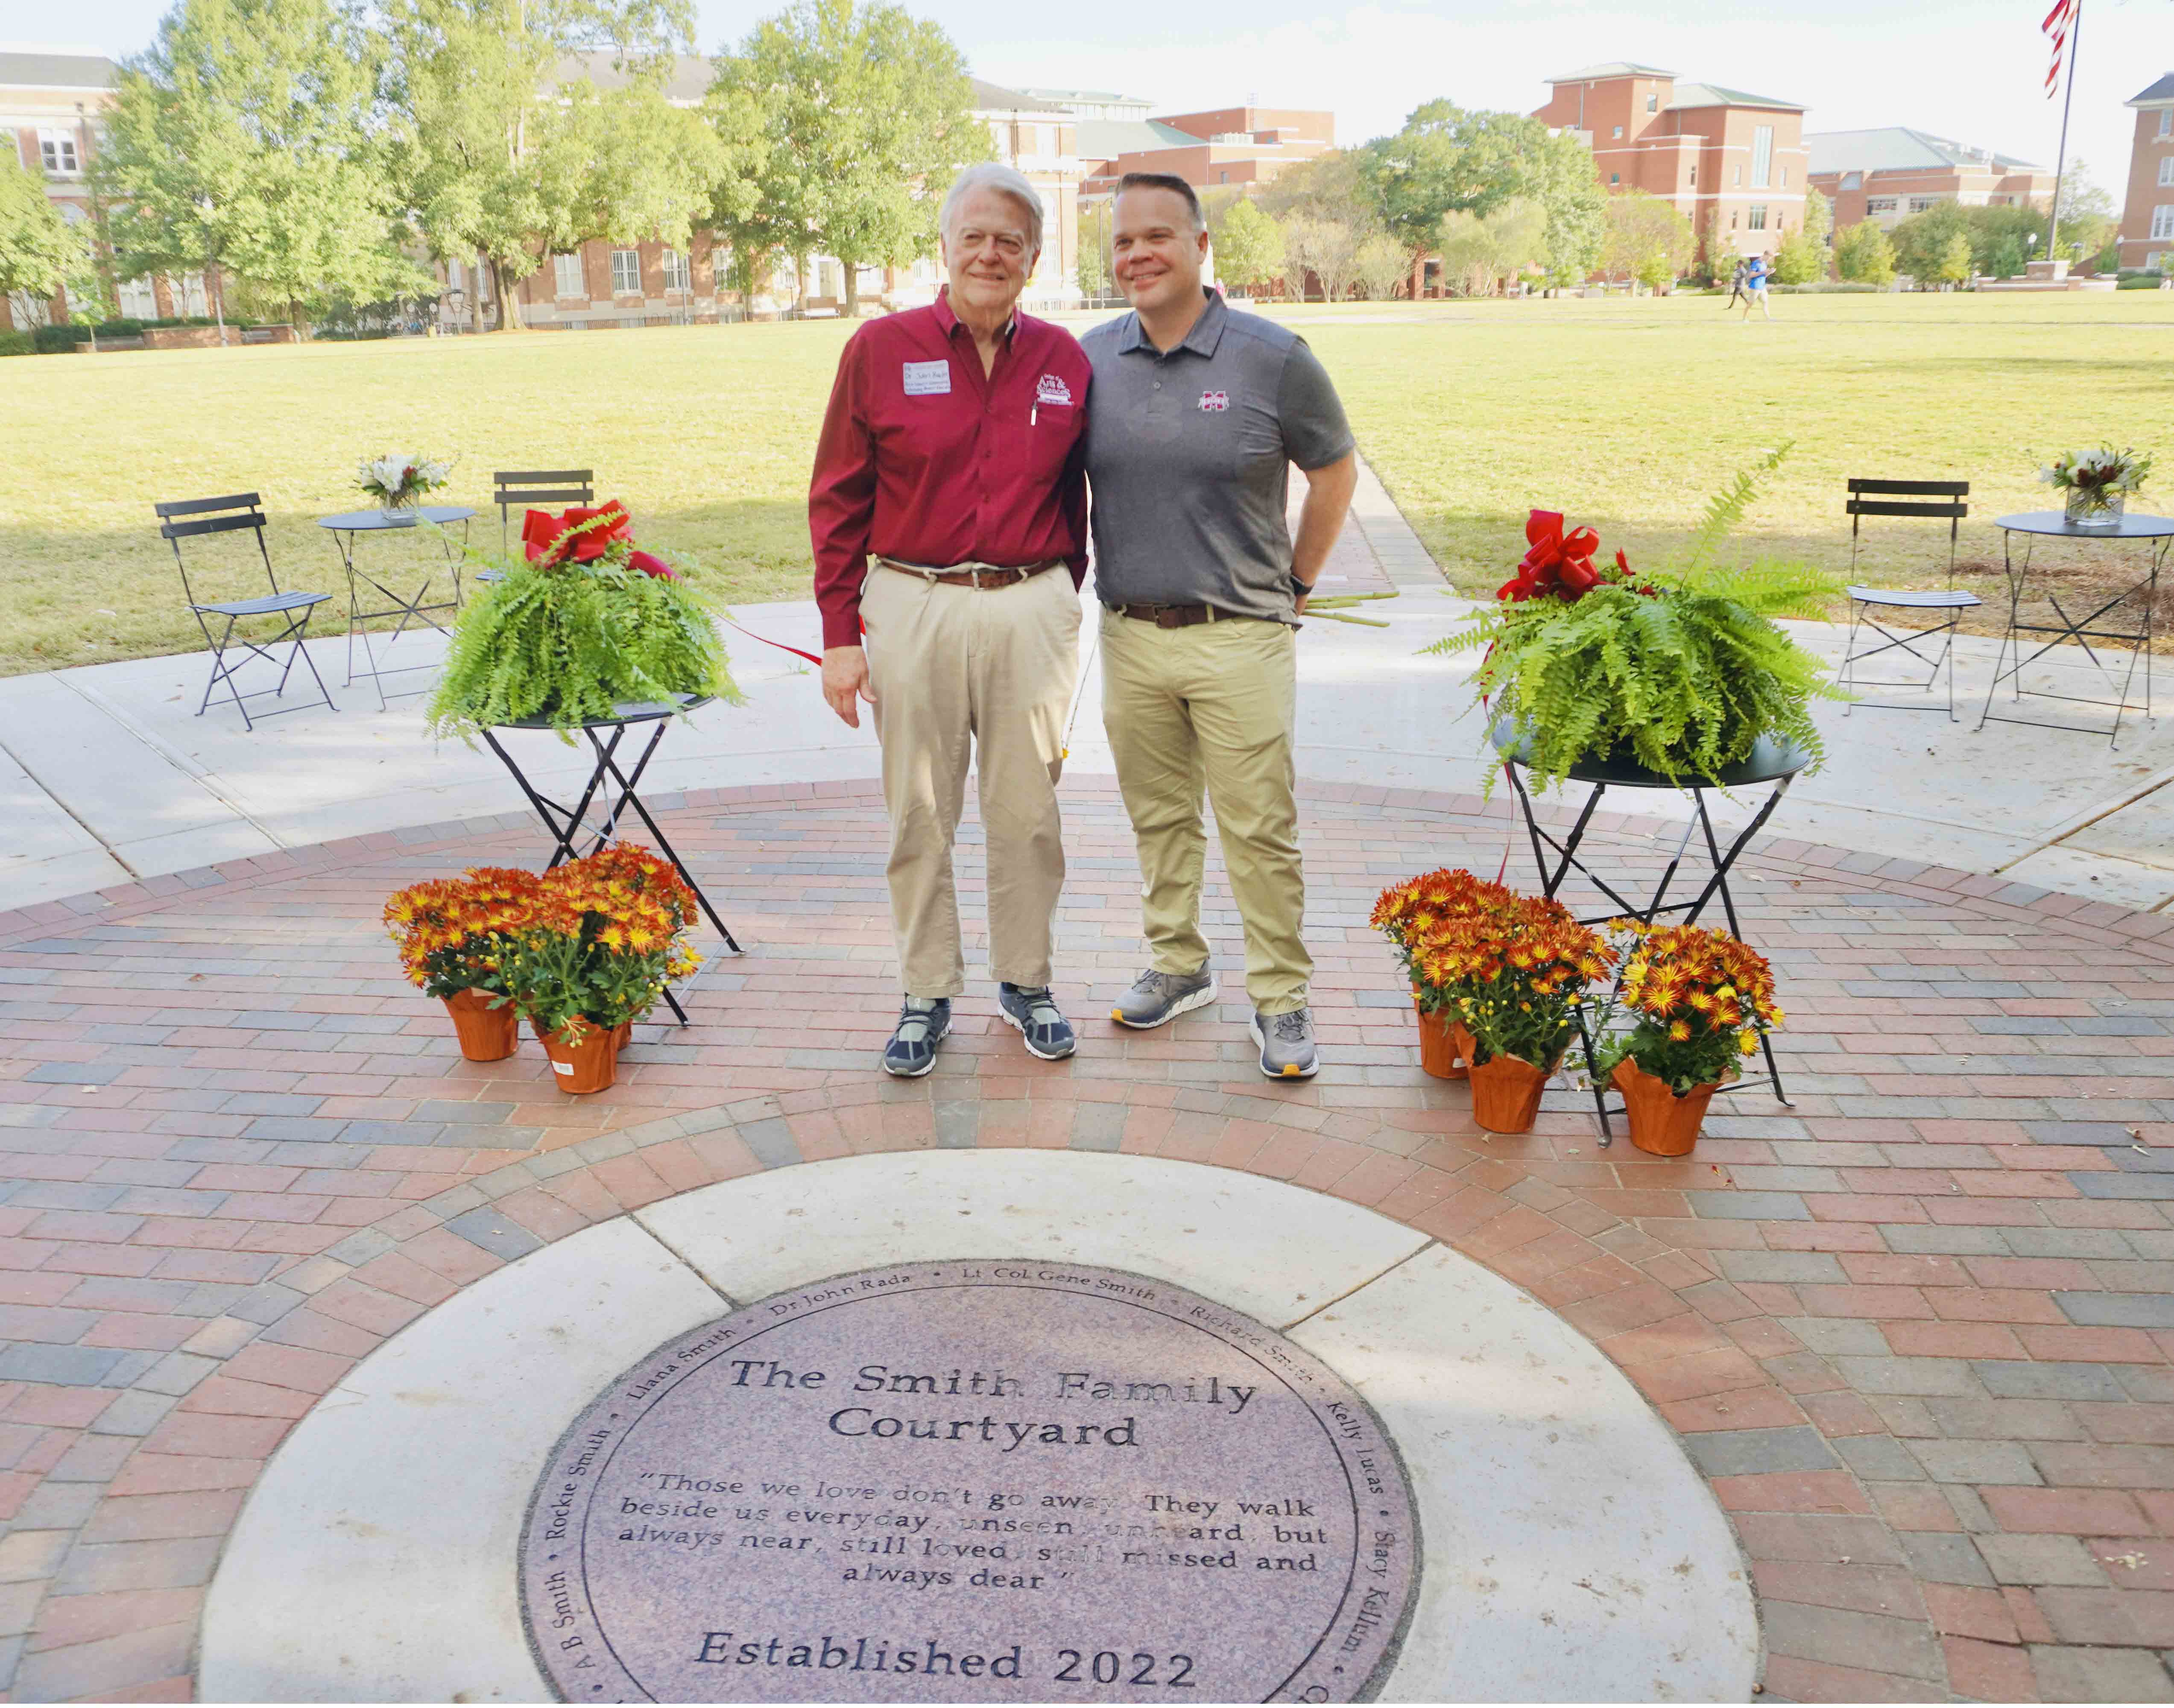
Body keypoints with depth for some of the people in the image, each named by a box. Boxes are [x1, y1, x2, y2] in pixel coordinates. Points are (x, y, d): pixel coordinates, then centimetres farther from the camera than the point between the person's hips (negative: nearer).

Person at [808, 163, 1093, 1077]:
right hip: (914, 606, -1)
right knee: (919, 817, 6)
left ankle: (1025, 982, 26)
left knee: (1028, 811, 9)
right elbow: (838, 501, 2)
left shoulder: (1063, 362, 6)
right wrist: (840, 633, -2)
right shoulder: (881, 350, 0)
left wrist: (1059, 601, 11)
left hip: (1031, 609, 1)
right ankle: (927, 994, 21)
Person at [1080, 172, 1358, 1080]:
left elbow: (1335, 472, 7)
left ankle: (1281, 998, 13)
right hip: (1129, 633, 4)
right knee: (1159, 816, 14)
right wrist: (1082, 582, 13)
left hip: (1240, 638, -3)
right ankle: (1177, 964, 31)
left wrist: (1294, 584, 7)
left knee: (1259, 828, 0)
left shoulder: (1273, 357, -6)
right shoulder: (1087, 358, 4)